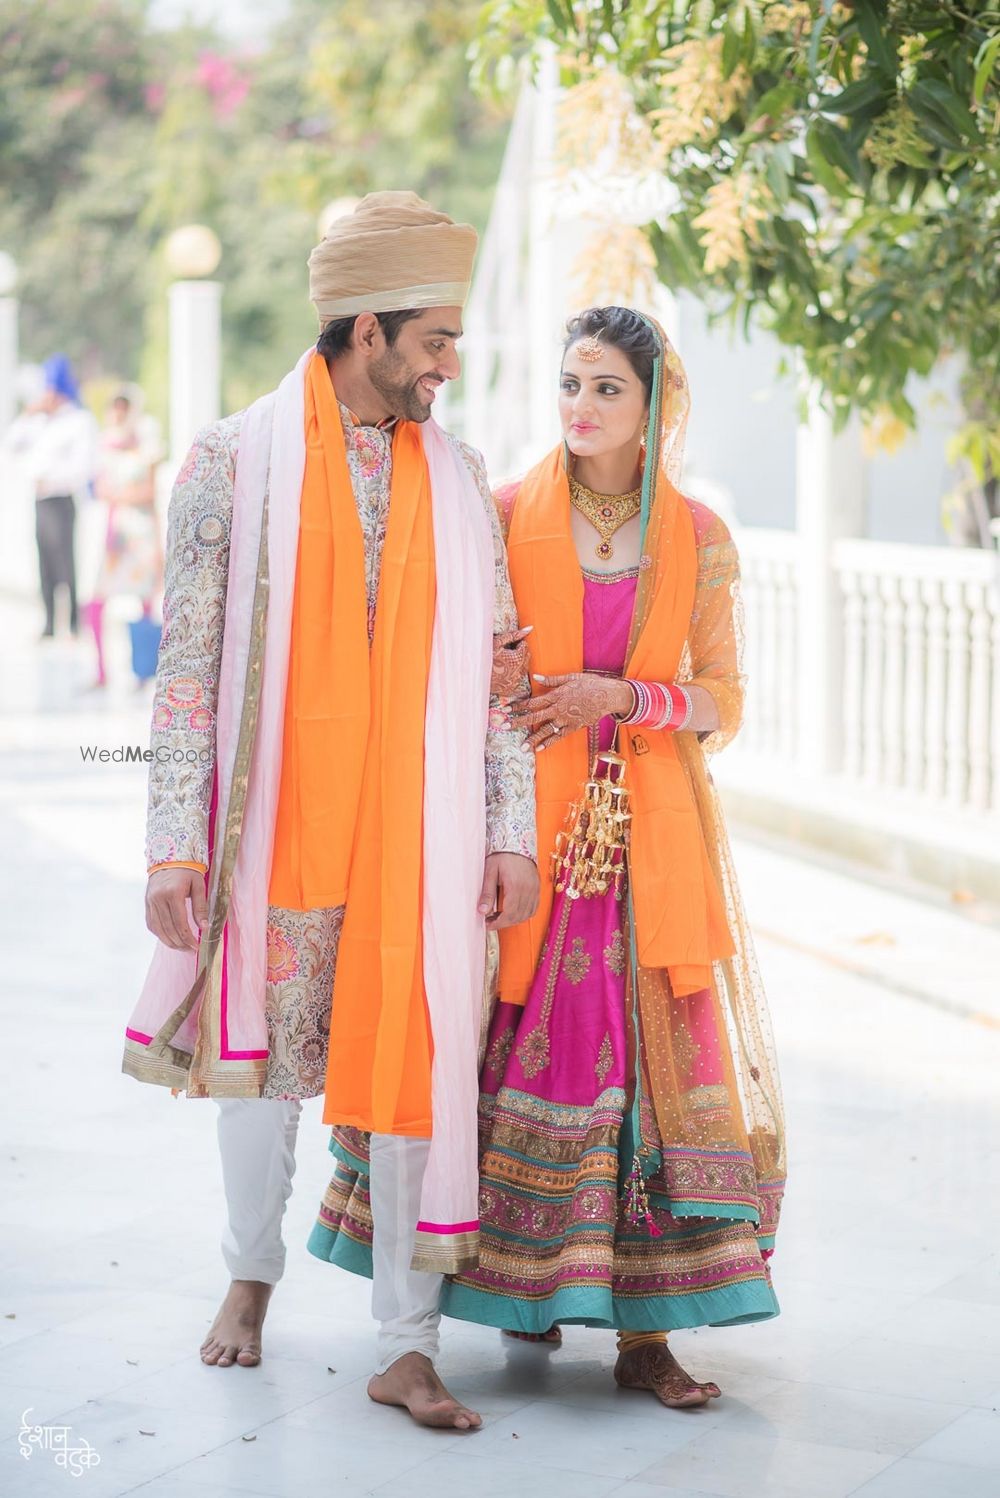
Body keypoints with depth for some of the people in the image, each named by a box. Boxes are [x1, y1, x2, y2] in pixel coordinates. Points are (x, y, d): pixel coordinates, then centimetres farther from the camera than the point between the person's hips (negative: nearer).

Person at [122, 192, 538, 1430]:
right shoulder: (234, 464, -3)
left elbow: (494, 662, 8)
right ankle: (252, 1269, 38)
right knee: (258, 1056, 12)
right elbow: (188, 664, -5)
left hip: (418, 834, 2)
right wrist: (174, 845, -9)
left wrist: (511, 829, 2)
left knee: (416, 1071, 0)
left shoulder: (458, 478, 7)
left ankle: (407, 1347, 9)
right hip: (276, 822, -2)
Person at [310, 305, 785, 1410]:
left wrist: (619, 696, -12)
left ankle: (644, 1327, 1)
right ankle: (525, 1282, 18)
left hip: (653, 830, 1)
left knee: (656, 1049, -4)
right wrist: (483, 676, -14)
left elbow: (722, 705, 4)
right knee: (526, 1046, -1)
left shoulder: (699, 539, 4)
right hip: (530, 818, 0)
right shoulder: (507, 516, 3)